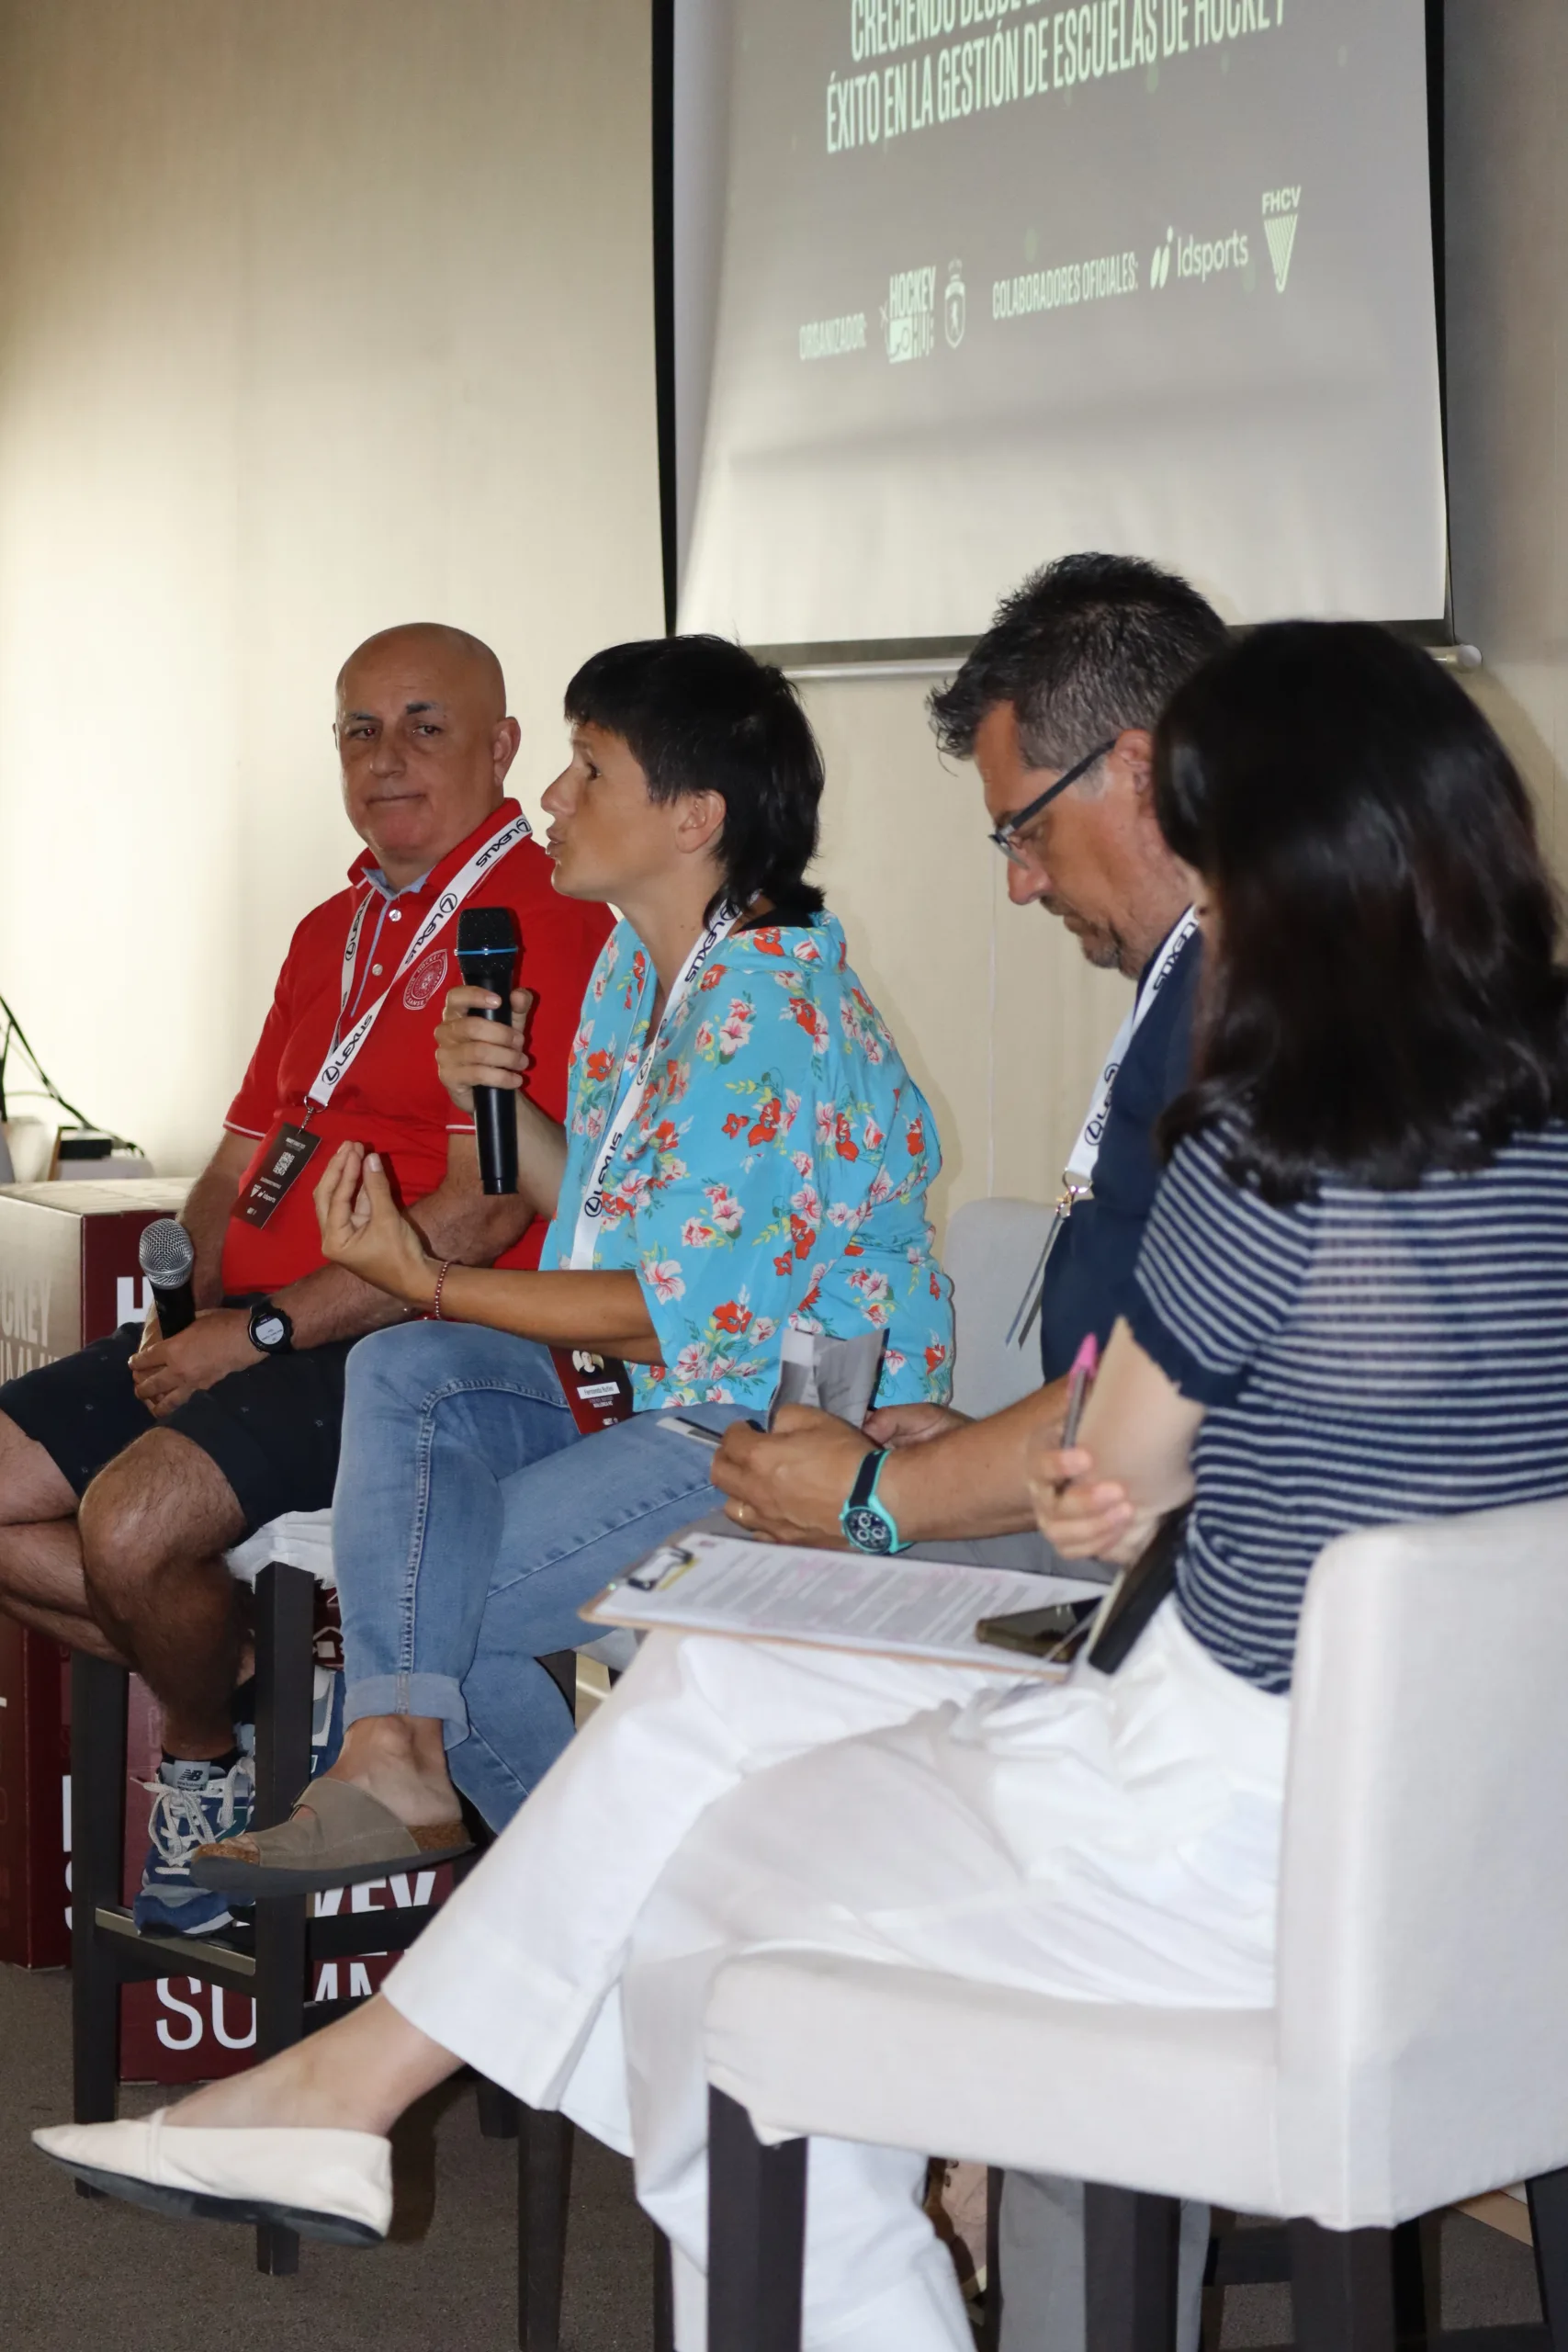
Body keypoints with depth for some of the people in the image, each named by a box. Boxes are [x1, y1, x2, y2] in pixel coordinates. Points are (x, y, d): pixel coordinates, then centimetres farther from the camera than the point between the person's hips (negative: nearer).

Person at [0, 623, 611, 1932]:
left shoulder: (545, 922, -9)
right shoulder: (332, 932, 21)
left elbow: (482, 1215, -17)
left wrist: (262, 1328, -15)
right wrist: (200, 1308, 2)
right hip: (254, 1331, 9)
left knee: (135, 1517, -28)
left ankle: (207, 1763, 1)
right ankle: (246, 1679, 7)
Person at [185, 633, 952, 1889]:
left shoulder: (765, 1010, -22)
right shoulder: (637, 965, 10)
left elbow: (674, 1315, -21)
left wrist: (432, 1282, -15)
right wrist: (496, 1100, -2)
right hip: (668, 1400, 10)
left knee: (435, 1584, -13)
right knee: (402, 1374, -12)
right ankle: (399, 1756, -22)